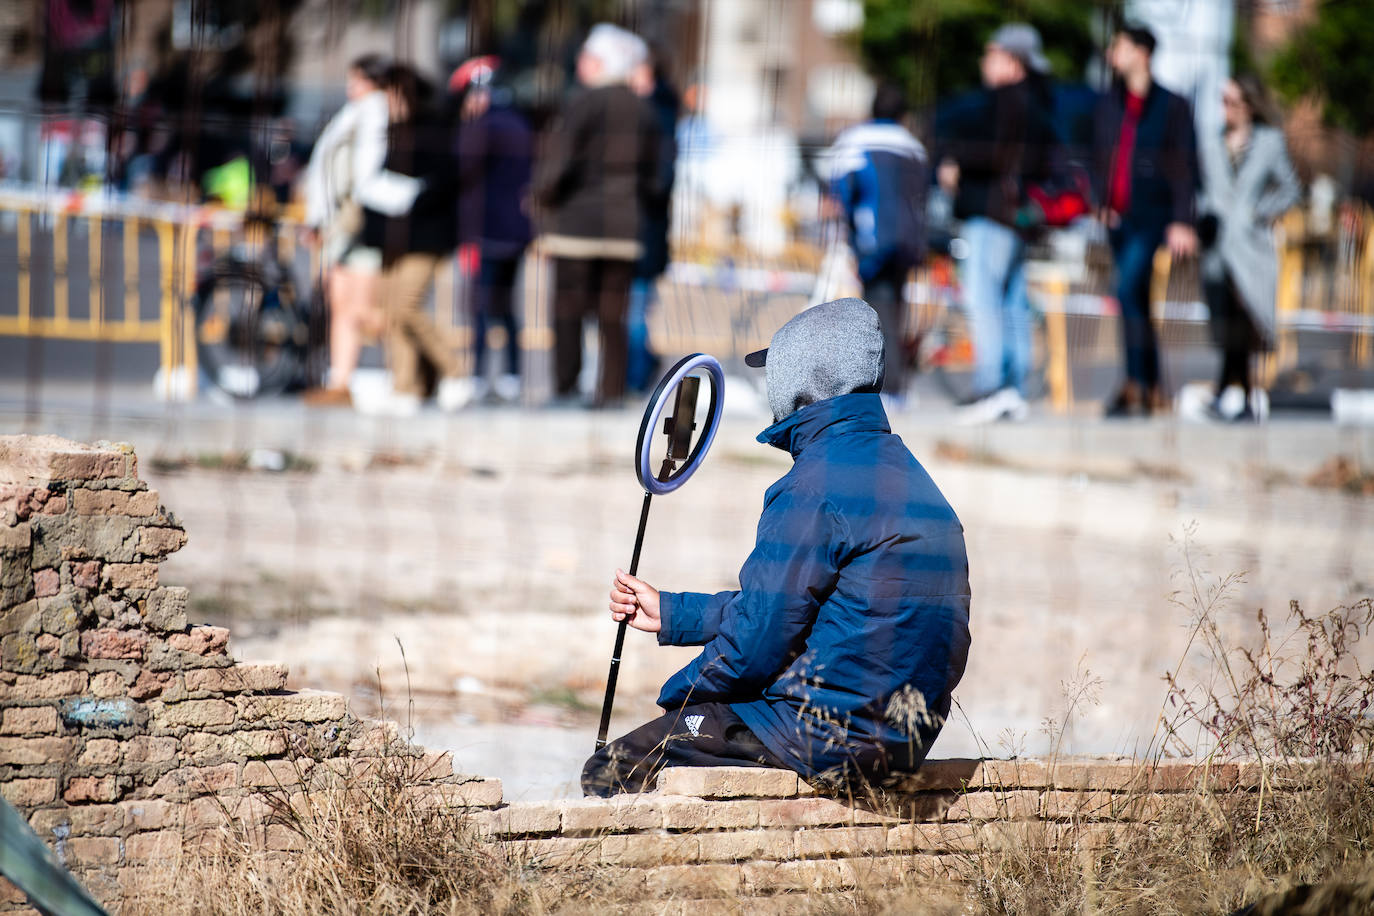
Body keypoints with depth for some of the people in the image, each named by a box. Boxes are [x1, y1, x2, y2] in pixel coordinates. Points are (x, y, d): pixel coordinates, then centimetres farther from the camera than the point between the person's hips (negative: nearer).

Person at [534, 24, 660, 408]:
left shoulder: (582, 104, -9)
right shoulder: (642, 110, 10)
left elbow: (557, 165, -12)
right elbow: (649, 174, 13)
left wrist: (542, 196, 5)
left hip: (577, 221, -5)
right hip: (625, 227, 5)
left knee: (568, 312, -2)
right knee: (613, 316, 7)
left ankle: (566, 388, -4)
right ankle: (612, 390, 4)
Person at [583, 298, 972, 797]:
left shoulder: (815, 486, -18)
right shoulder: (897, 466, 15)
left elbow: (756, 643, -16)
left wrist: (675, 696, 2)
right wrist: (670, 614, 27)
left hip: (829, 734, -10)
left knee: (608, 772, -1)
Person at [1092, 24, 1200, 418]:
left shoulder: (1172, 106, -3)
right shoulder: (1108, 104, 12)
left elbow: (1185, 167, -5)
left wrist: (1181, 221, -10)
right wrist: (1101, 203, 5)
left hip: (1150, 215, -6)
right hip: (1117, 216, 6)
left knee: (1128, 289, -20)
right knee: (1136, 300, 9)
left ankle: (1136, 384, -20)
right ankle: (1152, 389, 17)